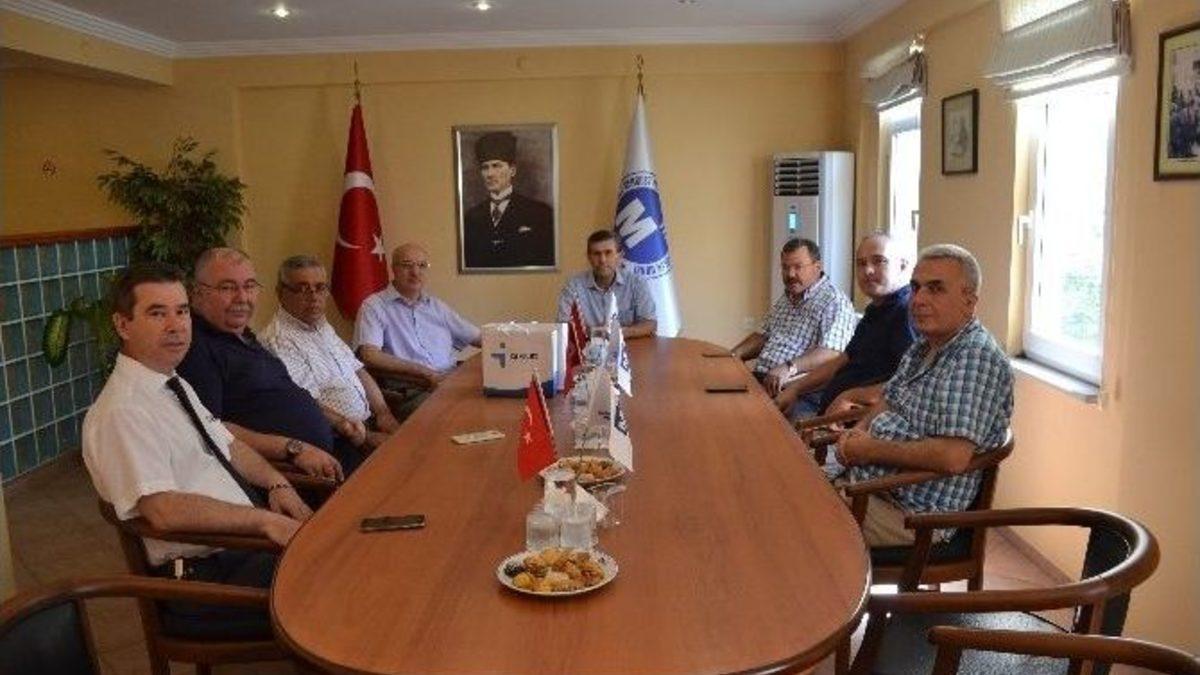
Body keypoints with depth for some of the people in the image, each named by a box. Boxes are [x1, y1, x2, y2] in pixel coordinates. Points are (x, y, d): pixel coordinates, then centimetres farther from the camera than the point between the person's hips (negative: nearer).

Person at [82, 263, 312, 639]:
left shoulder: (177, 386, 13)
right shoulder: (121, 412, -17)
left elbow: (228, 446, 20)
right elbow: (165, 511, -26)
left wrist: (276, 484, 2)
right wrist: (266, 520, -26)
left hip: (243, 538, 9)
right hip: (200, 577, -9)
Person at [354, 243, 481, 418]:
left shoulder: (436, 306, 23)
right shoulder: (374, 306, 4)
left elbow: (479, 338, 24)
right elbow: (370, 356, -11)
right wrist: (426, 373, -13)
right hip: (410, 395, -6)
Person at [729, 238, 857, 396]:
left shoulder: (835, 302, -7)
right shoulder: (786, 298, 22)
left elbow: (830, 353, -20)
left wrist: (789, 368, -34)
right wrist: (734, 354, 8)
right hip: (760, 378, 8)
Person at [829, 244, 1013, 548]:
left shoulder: (978, 357, -20)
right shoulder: (924, 346, 11)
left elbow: (953, 457, -29)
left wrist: (871, 449, -18)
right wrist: (858, 431, 3)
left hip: (913, 513, -9)